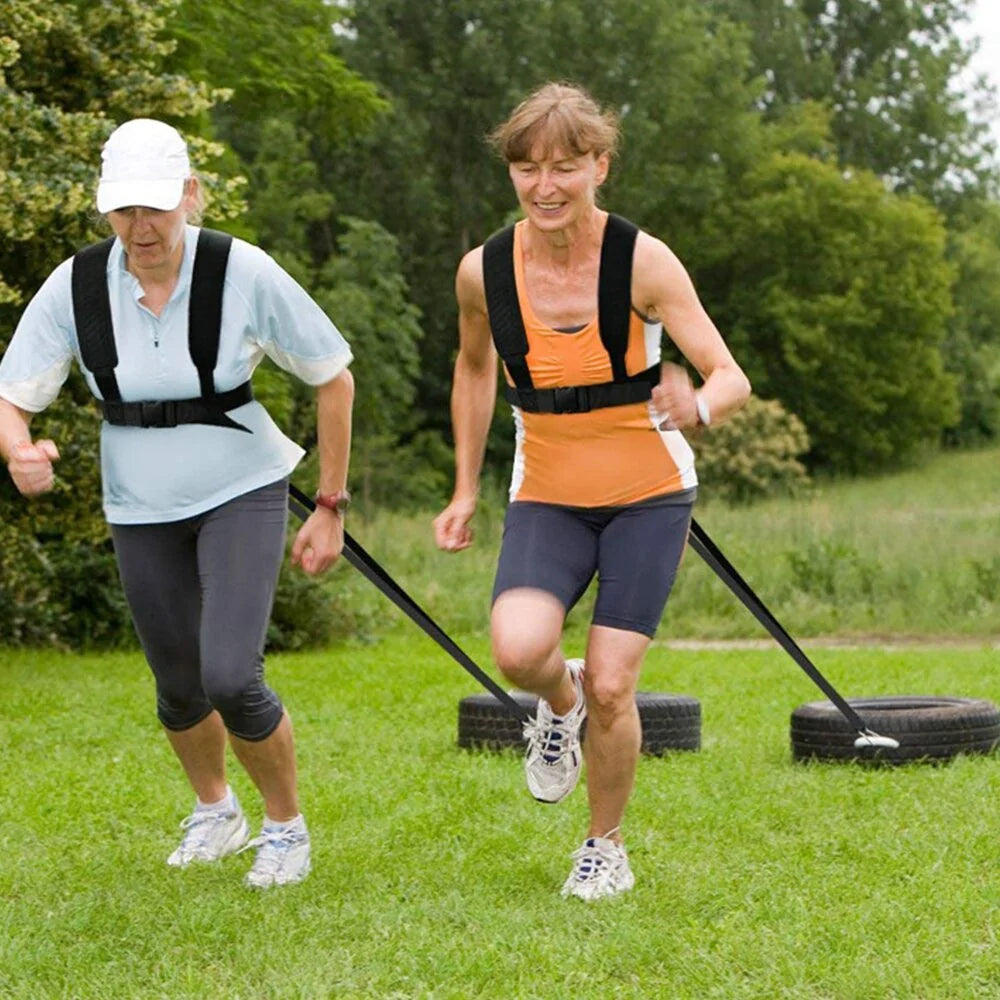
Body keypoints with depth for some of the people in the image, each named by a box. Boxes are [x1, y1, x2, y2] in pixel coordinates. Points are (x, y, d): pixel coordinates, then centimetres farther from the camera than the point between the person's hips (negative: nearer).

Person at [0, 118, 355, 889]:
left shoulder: (245, 274, -18)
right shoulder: (74, 289, -13)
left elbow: (334, 376, -7)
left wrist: (331, 507, -6)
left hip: (242, 493, -3)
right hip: (141, 508, 3)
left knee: (231, 677, -17)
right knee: (180, 687, 12)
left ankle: (287, 825, 10)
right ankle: (215, 812, 43)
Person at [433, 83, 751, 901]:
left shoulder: (643, 261, -17)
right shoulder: (484, 272, -9)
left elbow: (732, 379, -20)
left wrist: (697, 406, -44)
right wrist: (466, 490, 11)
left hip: (648, 494, -2)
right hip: (547, 497, 2)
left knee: (611, 686, -8)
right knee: (518, 650, -25)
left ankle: (606, 849, 18)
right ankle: (559, 701, 14)